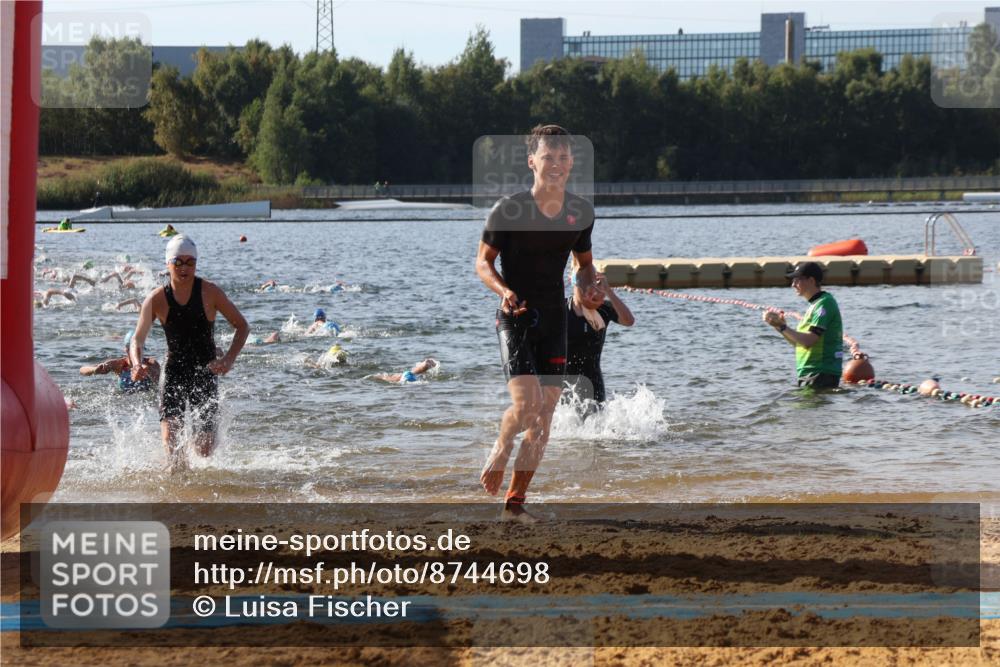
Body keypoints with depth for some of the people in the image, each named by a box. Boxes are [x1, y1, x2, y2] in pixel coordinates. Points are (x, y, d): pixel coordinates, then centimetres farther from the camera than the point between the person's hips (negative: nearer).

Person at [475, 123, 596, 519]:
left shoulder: (581, 212, 5)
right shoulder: (508, 211, -9)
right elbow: (483, 261, -1)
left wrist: (587, 293, -3)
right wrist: (503, 291, -20)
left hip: (554, 321, 4)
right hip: (515, 319, -4)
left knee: (545, 414, 0)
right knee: (526, 404, -19)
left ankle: (515, 501, 9)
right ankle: (500, 450, 14)